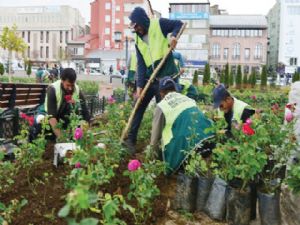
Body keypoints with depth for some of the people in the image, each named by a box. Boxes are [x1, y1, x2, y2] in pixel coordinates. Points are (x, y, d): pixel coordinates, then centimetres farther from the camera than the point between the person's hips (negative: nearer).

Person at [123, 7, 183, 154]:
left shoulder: (159, 24, -4)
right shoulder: (138, 41, 7)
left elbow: (179, 25, 5)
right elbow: (141, 65, 0)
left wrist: (173, 36, -17)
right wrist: (139, 86, -10)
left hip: (166, 77, -5)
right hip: (148, 79, 5)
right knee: (138, 107, 5)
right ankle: (130, 139, 15)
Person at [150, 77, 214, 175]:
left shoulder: (162, 106, 5)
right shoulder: (189, 99, 21)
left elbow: (155, 136, 10)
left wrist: (156, 154, 27)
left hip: (184, 146, -5)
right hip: (207, 141, 6)